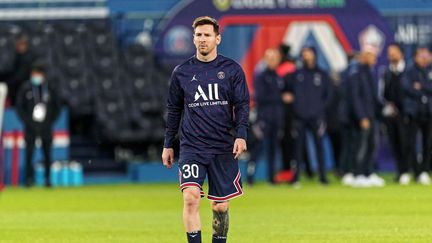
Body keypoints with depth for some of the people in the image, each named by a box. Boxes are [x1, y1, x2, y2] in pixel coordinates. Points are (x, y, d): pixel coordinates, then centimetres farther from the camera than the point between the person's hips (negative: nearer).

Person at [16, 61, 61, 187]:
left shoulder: (49, 89, 5)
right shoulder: (25, 88, 1)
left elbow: (57, 106, 13)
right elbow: (19, 106, 3)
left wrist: (51, 120, 2)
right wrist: (27, 121, -6)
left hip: (46, 126, 2)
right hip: (31, 127, -1)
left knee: (47, 153, 3)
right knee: (29, 152, -7)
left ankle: (47, 178, 11)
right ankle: (29, 178, -3)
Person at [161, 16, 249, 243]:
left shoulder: (232, 70, 3)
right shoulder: (181, 72, 6)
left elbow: (242, 105, 2)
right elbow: (173, 110, 15)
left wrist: (241, 135, -13)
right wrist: (168, 145, 14)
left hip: (223, 148, 0)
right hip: (191, 147, 0)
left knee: (220, 207, 5)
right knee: (191, 197, -18)